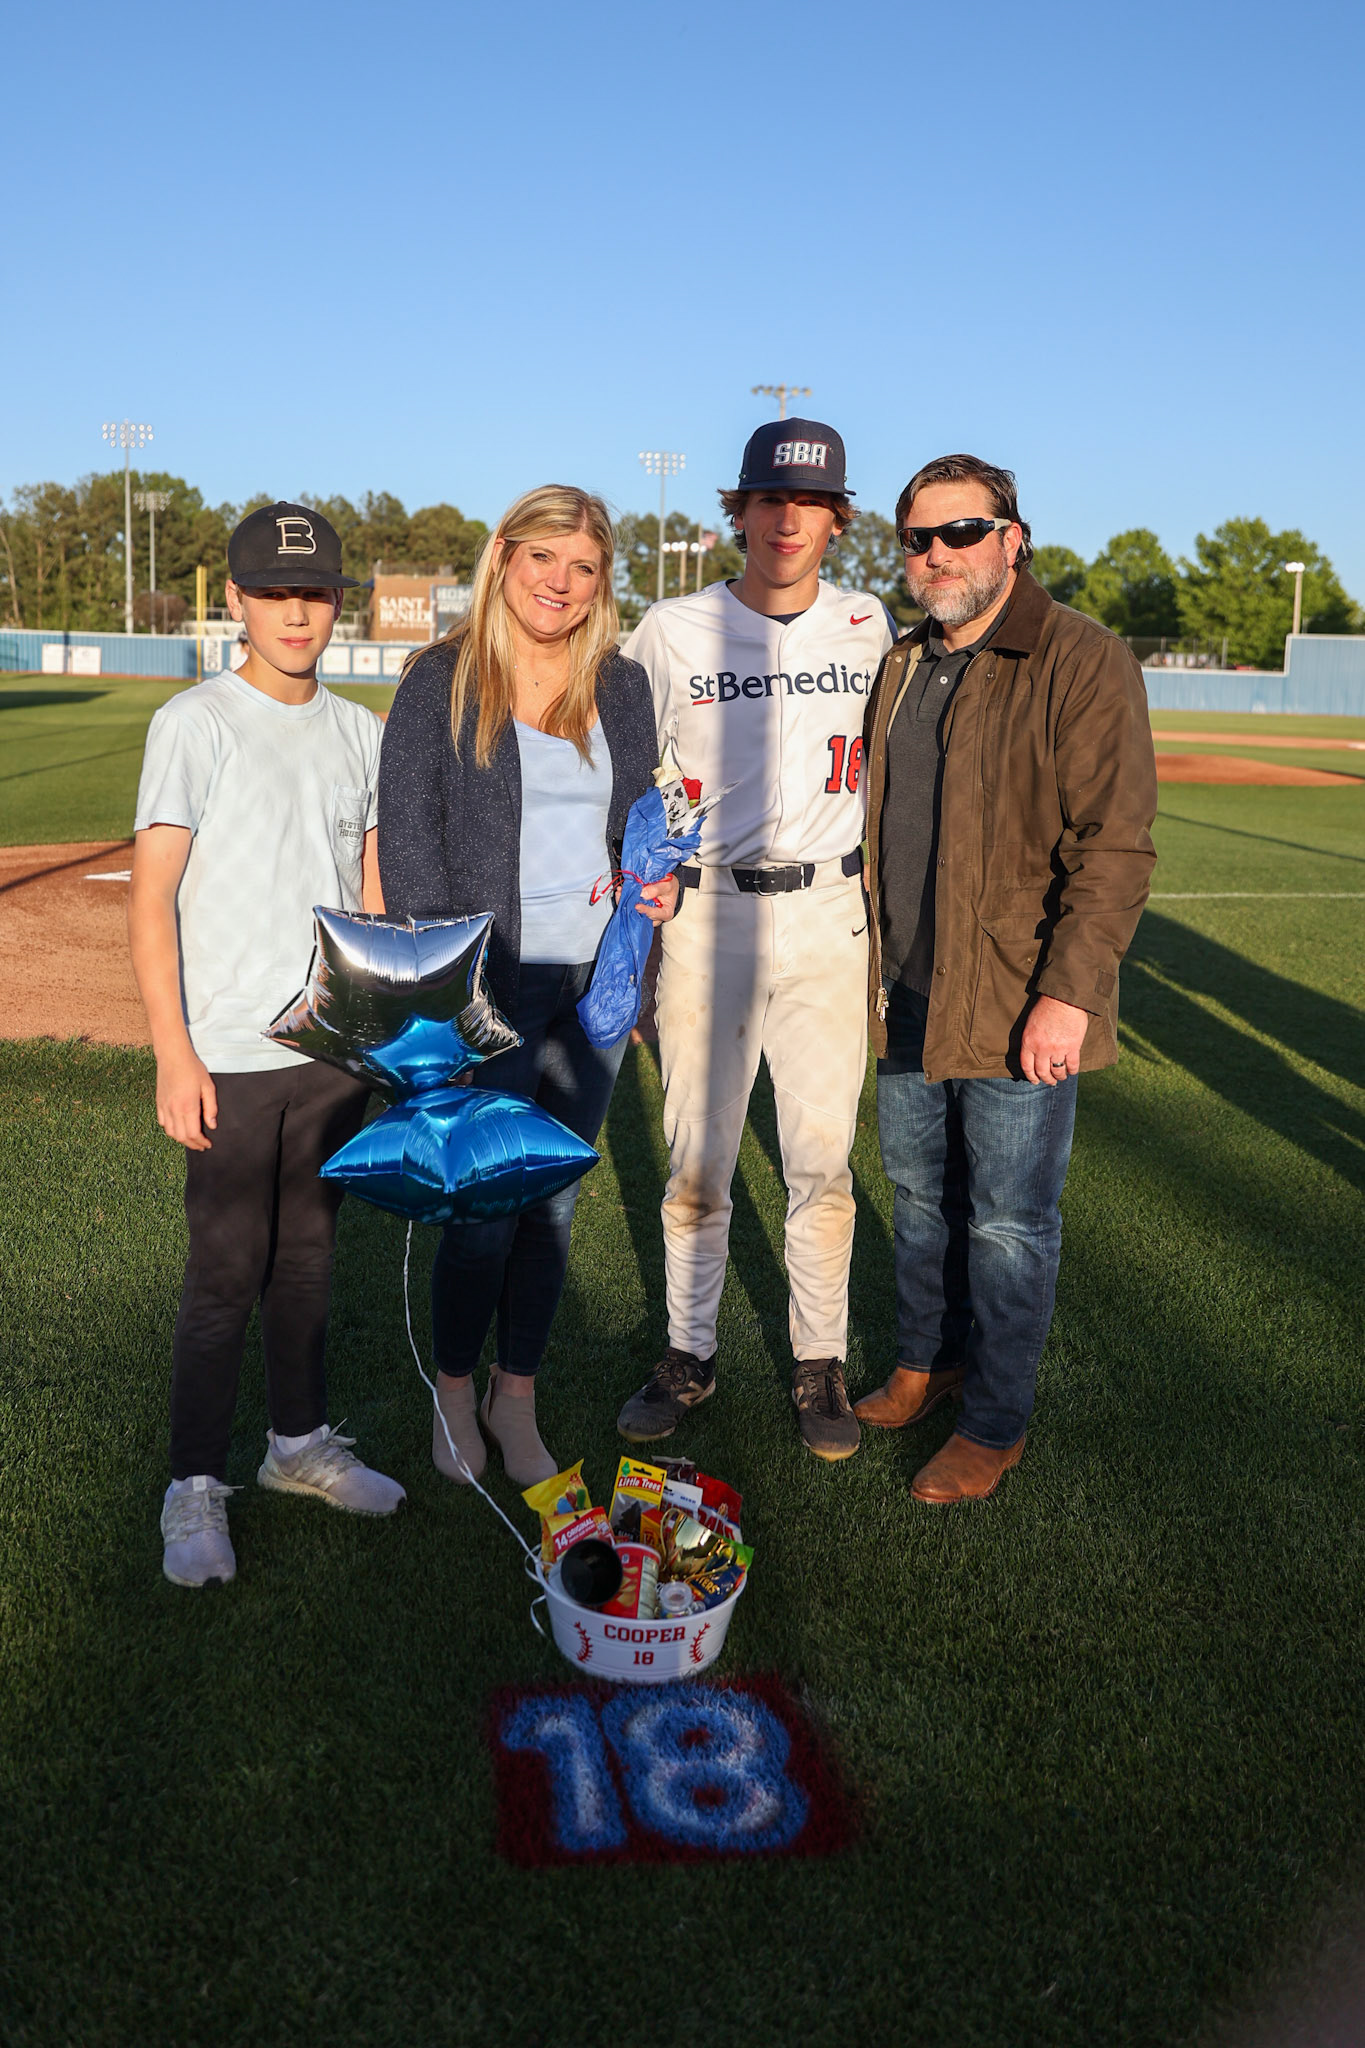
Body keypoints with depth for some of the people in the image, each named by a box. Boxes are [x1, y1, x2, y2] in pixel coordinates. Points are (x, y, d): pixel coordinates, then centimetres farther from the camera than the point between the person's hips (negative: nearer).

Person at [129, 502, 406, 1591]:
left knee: (308, 1254, 15)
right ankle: (195, 1487, 13)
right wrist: (174, 1051, -16)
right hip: (232, 1057, -4)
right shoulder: (194, 724, -6)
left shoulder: (361, 731, 10)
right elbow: (152, 898, -9)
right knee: (227, 1271, -1)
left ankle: (302, 1440, 31)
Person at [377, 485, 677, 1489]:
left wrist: (658, 880, -1)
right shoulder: (442, 680, -2)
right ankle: (455, 1388, 26)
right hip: (492, 983, -4)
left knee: (555, 1199, 11)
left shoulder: (622, 683, 11)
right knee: (487, 1206, 0)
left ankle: (517, 1397, 28)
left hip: (597, 980, 4)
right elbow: (407, 836, -6)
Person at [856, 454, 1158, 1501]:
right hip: (908, 998, 7)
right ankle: (925, 1363, 40)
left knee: (1009, 1225, 5)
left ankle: (995, 1425, 22)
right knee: (920, 1196, 20)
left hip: (1020, 1009, -7)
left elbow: (1115, 846, -16)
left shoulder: (1085, 662, -11)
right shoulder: (903, 667, 12)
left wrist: (1069, 992, -22)